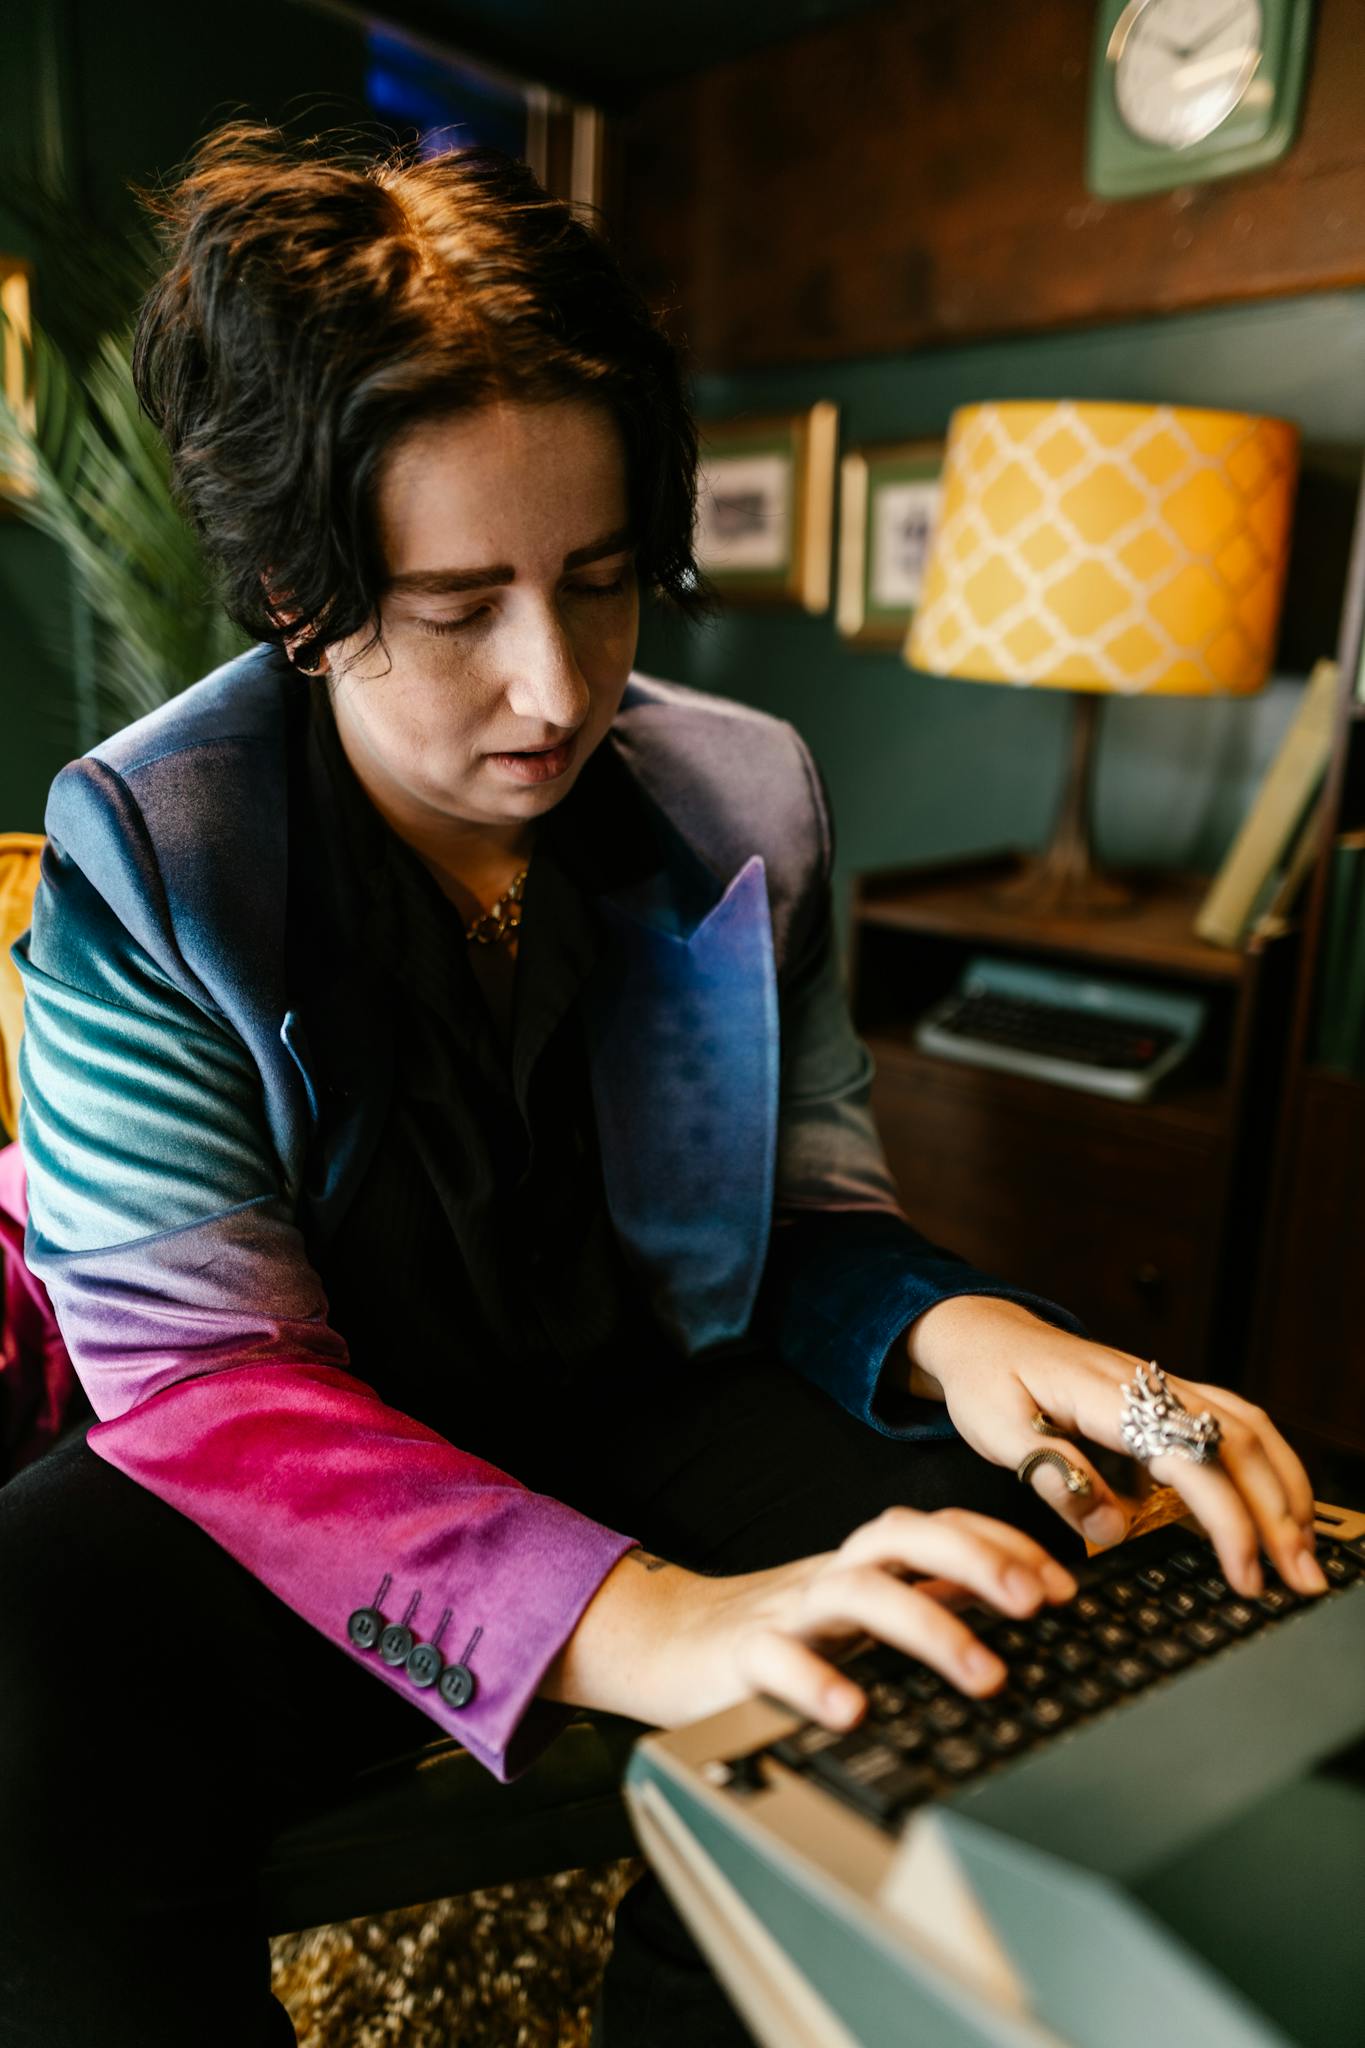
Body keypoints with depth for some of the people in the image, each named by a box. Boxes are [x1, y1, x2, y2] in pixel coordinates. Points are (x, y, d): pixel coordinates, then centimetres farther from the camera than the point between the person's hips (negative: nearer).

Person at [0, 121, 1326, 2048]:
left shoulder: (746, 796, -4)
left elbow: (806, 1206, 2)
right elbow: (205, 1377, -21)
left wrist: (949, 1322, -22)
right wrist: (637, 1622, -36)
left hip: (646, 1412, 4)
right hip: (315, 1479, -2)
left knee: (997, 1611, -22)